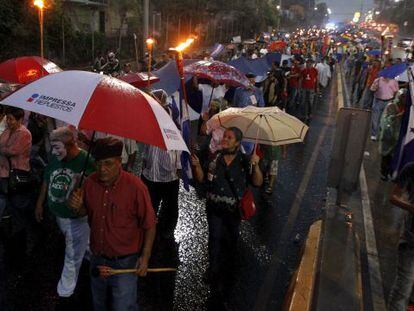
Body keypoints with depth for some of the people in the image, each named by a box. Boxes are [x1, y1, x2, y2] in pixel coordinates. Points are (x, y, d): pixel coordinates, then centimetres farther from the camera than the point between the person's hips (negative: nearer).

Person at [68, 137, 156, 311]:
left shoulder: (135, 187, -24)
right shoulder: (91, 182, -8)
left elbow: (149, 225, -15)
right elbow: (85, 212, 8)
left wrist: (145, 257, -15)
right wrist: (77, 207, -14)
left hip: (125, 262, -5)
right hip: (97, 258, 6)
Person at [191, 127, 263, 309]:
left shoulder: (244, 161, -6)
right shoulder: (214, 158, -1)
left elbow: (258, 183, -10)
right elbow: (202, 179, 2)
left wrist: (255, 166, -25)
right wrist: (197, 165, -14)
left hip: (234, 210, 0)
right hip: (215, 209, 0)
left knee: (231, 242, 16)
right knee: (215, 238, -6)